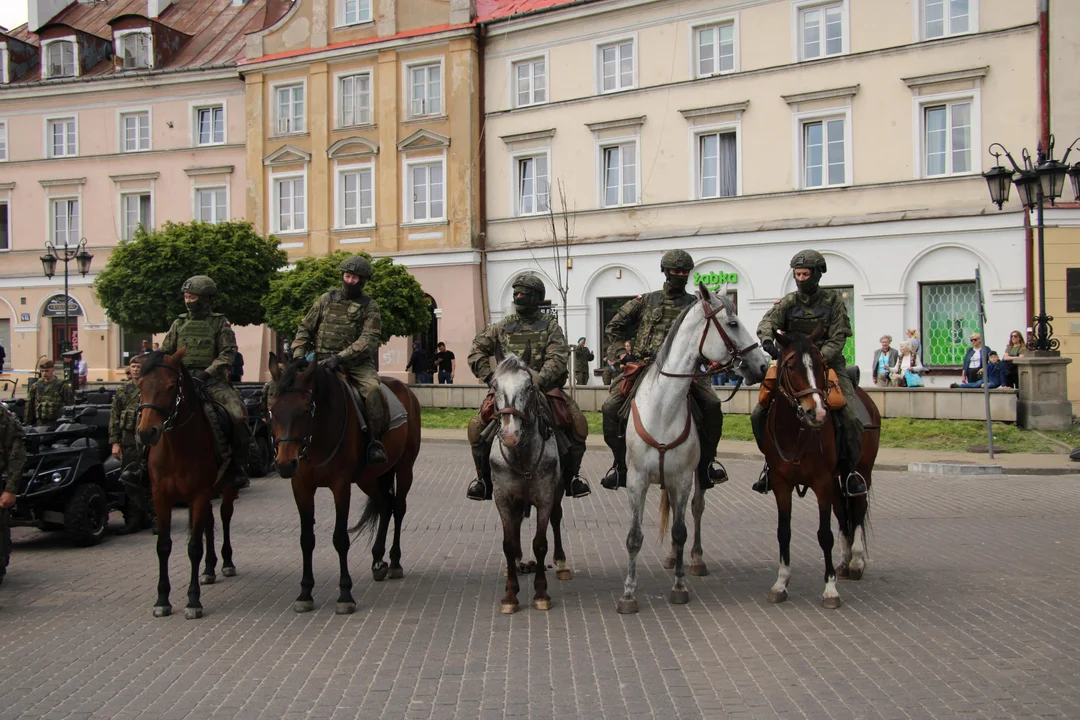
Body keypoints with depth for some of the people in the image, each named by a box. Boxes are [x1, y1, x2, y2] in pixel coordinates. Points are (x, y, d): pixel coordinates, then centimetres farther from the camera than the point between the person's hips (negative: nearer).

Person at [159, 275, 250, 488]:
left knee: (238, 415, -24)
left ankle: (238, 465, -8)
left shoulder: (220, 323, 6)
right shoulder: (179, 324, 17)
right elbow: (165, 353, 19)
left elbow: (227, 353, -4)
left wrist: (206, 373, -17)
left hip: (213, 380, -3)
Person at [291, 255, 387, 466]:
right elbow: (305, 329, 16)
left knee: (372, 388, -31)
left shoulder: (369, 306, 3)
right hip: (322, 362, 3)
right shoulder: (326, 299, 13)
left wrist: (340, 357, -23)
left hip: (356, 363, -3)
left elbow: (369, 340, -10)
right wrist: (298, 355, -2)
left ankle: (375, 443, -25)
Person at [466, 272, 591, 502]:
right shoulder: (503, 326, 10)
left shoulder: (550, 325, 3)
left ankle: (572, 474, 1)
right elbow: (477, 350, 9)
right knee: (477, 426, -19)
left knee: (578, 422, -21)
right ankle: (484, 477, 1)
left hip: (544, 386, -1)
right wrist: (489, 376, -7)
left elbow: (558, 357, -11)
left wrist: (539, 381, -27)